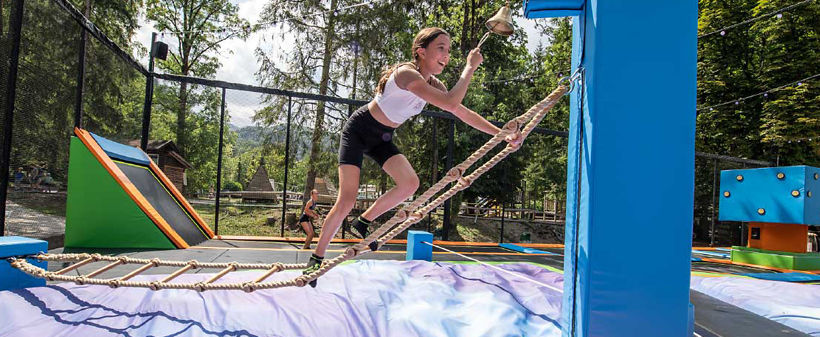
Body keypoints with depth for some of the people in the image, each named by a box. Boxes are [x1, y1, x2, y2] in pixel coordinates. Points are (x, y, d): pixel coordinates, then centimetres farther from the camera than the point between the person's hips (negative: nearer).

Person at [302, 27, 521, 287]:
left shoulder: (433, 84, -2)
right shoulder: (407, 73, -28)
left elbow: (464, 113, 5)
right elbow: (451, 104, -38)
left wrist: (501, 134, 3)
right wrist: (470, 67, -27)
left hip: (381, 138, 7)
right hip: (358, 130, -7)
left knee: (410, 183, -16)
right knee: (346, 201, -14)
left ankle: (364, 222, 8)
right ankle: (316, 258, 5)